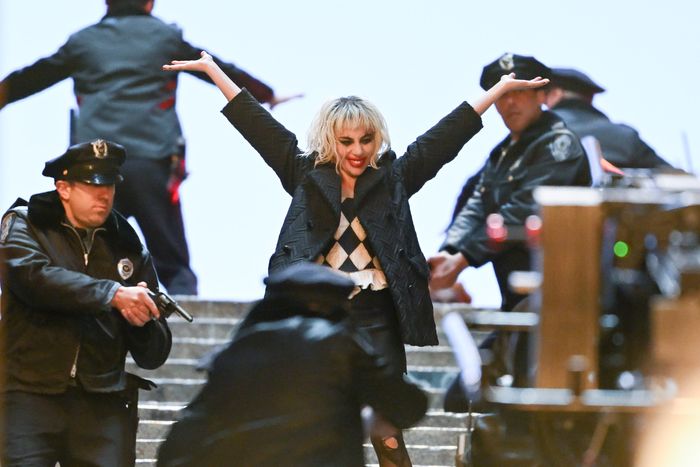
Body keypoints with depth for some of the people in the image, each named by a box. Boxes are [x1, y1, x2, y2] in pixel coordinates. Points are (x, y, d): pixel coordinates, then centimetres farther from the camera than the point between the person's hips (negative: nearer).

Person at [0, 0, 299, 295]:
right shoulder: (167, 37, 14)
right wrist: (267, 95, 38)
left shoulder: (81, 42, 18)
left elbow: (29, 79, 27)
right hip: (152, 164, -1)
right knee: (173, 264, 2)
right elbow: (221, 71, 24)